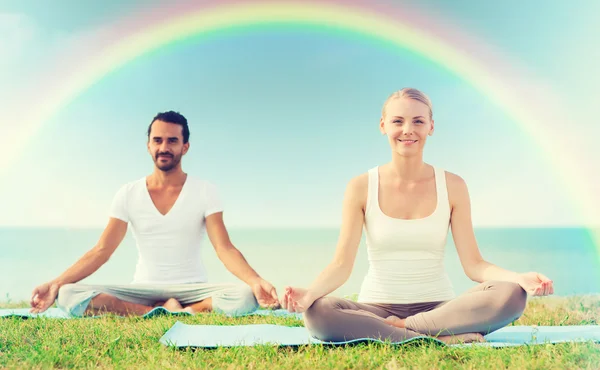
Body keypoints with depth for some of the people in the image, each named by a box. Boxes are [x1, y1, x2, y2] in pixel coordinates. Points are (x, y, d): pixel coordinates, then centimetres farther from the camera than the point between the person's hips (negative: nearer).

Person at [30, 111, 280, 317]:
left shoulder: (205, 192, -2)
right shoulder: (128, 194, 3)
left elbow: (225, 249, -12)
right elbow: (101, 251, -1)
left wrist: (256, 281, -32)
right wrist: (56, 283, -16)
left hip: (191, 290, -2)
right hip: (143, 291, 2)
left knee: (245, 296, -33)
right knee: (68, 295, -25)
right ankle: (173, 313, -23)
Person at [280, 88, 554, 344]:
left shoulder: (452, 186, 2)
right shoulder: (361, 188, -1)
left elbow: (473, 264, -2)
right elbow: (341, 264, -7)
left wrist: (519, 278, -22)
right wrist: (309, 292, -29)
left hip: (439, 308, 1)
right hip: (376, 307, -1)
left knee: (511, 295, -27)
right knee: (318, 313, -33)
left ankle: (399, 328, -18)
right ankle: (447, 339, -27)